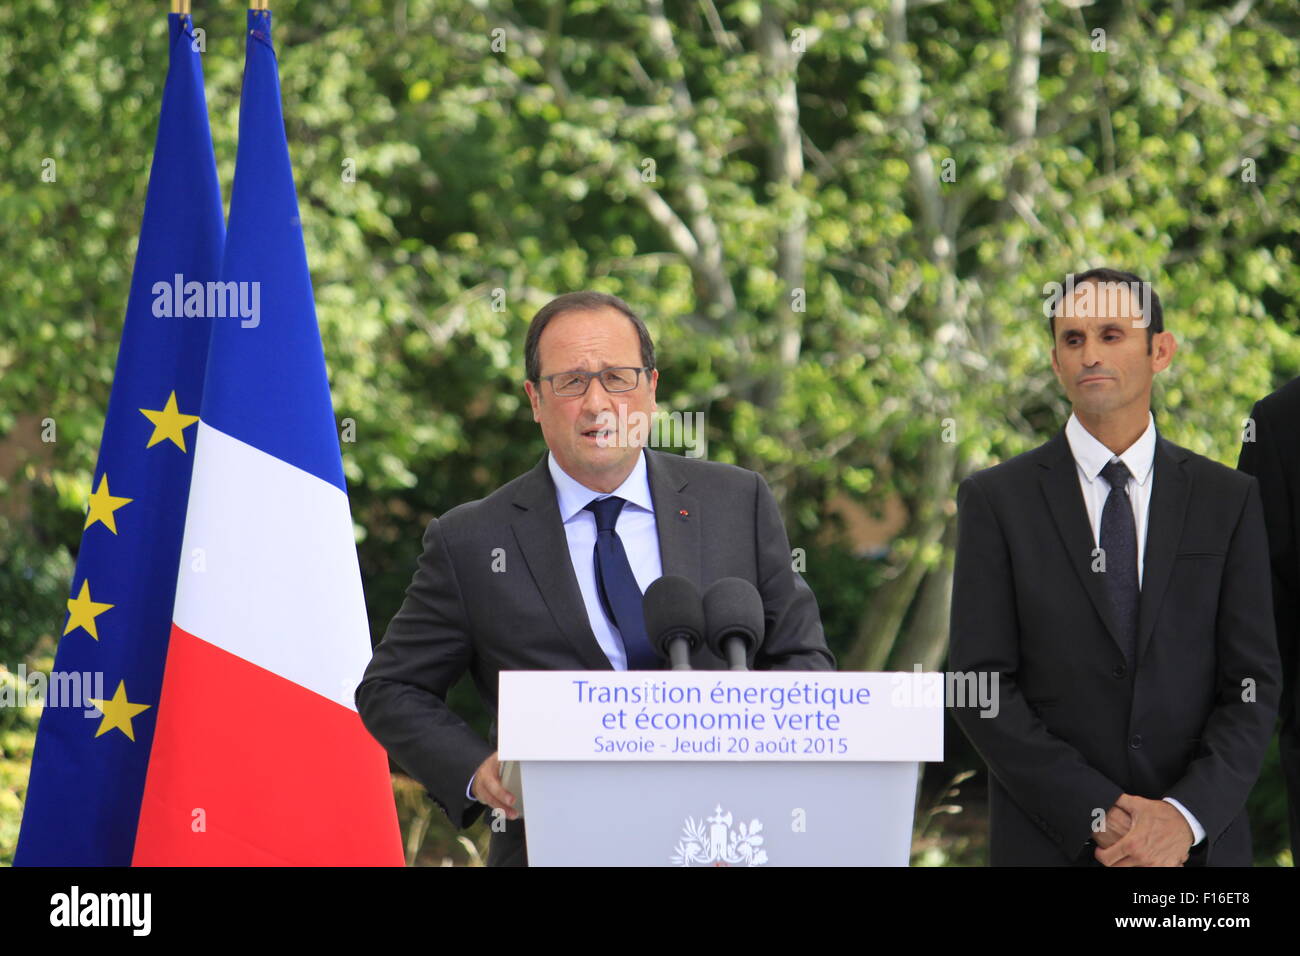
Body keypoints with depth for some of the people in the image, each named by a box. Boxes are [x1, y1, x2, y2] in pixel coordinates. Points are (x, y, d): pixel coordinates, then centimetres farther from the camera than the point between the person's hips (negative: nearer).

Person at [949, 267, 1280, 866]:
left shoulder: (1229, 499, 5)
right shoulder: (996, 501, 1)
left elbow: (1252, 683, 0)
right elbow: (981, 686, -5)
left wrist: (1186, 815, -14)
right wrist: (1098, 815, -14)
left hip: (1200, 841, 1)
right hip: (1049, 844, -1)